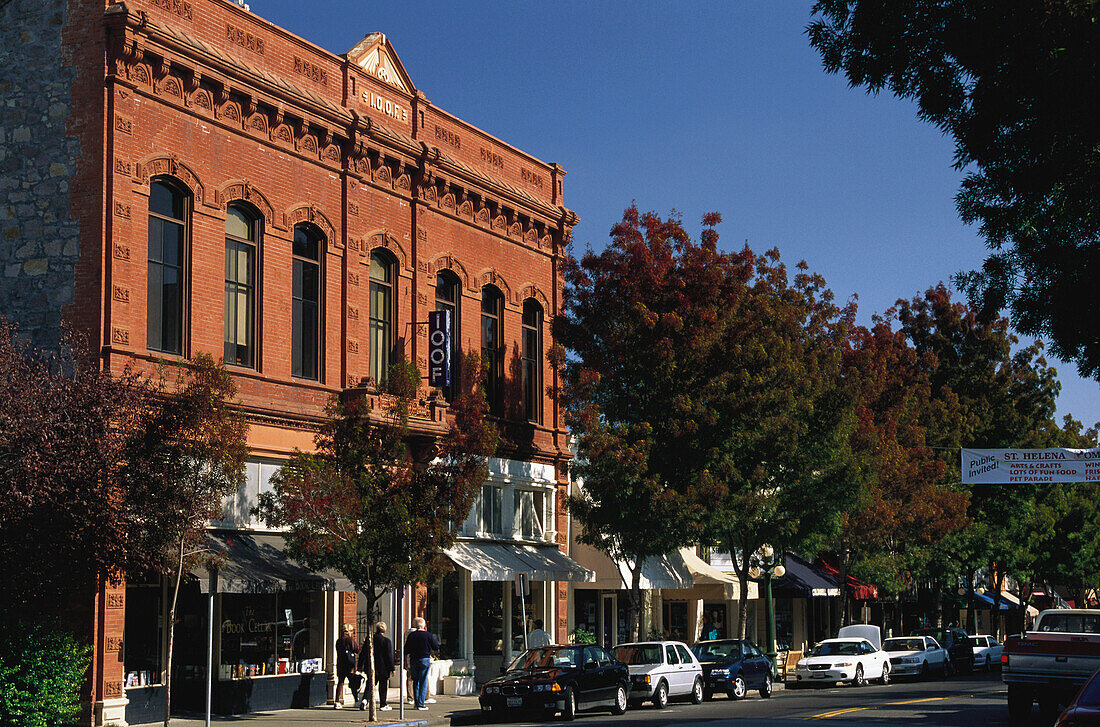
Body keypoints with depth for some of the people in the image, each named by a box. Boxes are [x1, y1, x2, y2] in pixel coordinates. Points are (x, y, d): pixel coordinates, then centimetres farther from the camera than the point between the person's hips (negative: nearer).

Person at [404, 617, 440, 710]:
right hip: (425, 659, -3)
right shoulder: (428, 635, -6)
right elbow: (436, 647, -2)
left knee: (415, 681, 14)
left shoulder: (411, 635, 1)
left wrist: (406, 661, 16)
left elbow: (406, 650, 5)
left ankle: (416, 702, 13)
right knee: (423, 682, 0)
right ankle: (421, 704, -3)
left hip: (413, 660, 3)